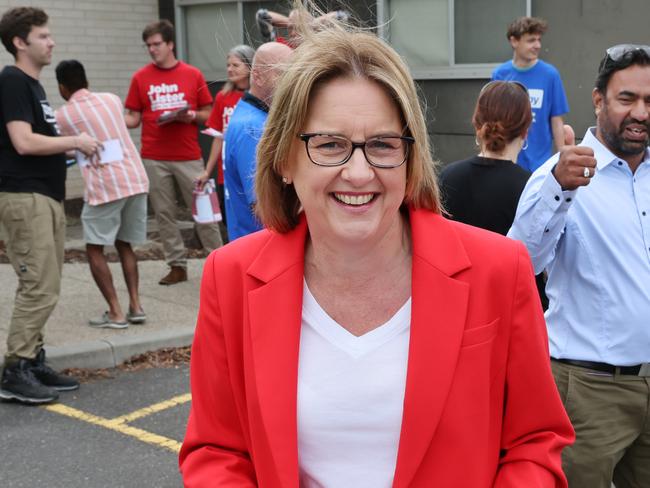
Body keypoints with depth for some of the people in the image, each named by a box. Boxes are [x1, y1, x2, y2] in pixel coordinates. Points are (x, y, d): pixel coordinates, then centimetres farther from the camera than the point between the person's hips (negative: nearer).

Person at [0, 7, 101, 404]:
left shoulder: (33, 85, 20)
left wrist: (74, 148, 10)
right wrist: (75, 141, -10)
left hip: (46, 196, 10)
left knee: (43, 288, 10)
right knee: (40, 288, -11)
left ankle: (34, 361, 17)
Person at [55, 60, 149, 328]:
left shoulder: (63, 115, 0)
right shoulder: (112, 99, 13)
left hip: (105, 186, -5)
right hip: (136, 180, 5)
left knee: (95, 249, 8)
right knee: (124, 245, 19)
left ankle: (115, 313, 2)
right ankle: (135, 306, 13)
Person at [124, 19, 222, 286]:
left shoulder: (193, 75, 3)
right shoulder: (140, 77, 5)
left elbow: (208, 114, 7)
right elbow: (133, 118, 7)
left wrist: (191, 116, -12)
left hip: (188, 157, -1)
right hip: (154, 159, 2)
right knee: (164, 213, 5)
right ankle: (177, 266, 14)